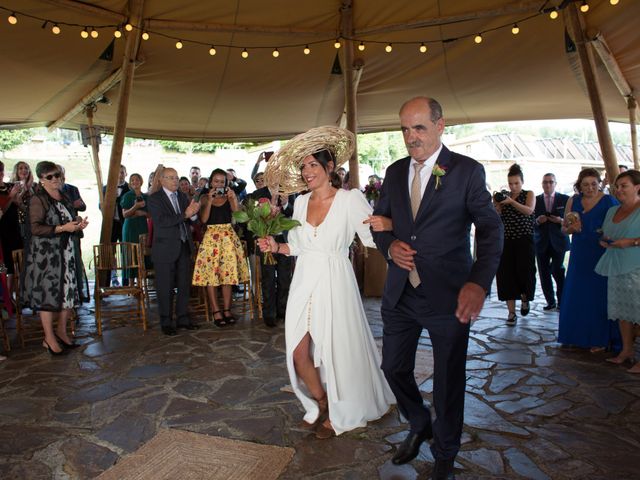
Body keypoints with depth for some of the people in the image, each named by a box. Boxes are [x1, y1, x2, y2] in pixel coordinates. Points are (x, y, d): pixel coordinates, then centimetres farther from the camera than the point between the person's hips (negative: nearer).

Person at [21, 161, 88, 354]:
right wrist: (62, 228, -21)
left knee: (69, 292, 8)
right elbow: (35, 228, -17)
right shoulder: (38, 199, -9)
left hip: (67, 252, 7)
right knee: (48, 294, 0)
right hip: (45, 254, -7)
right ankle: (49, 338, 13)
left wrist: (78, 225, 4)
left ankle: (61, 331, 25)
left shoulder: (64, 198, 13)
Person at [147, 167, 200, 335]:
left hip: (184, 247, 6)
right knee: (166, 288, 3)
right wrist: (184, 215, -25)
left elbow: (191, 219, 8)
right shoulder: (154, 198, -6)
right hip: (165, 249, -5)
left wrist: (193, 212, -15)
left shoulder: (182, 196, 12)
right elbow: (161, 221, -18)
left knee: (184, 285, 11)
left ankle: (182, 318, 24)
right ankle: (166, 322, 15)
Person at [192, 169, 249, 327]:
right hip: (211, 237, -1)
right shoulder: (205, 198, 6)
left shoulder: (229, 197, 8)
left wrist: (234, 198, -21)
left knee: (228, 274, 2)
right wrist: (210, 200, -14)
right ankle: (216, 311, 5)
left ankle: (227, 310, 12)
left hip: (228, 237, 1)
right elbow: (204, 219, -7)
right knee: (211, 275, -3)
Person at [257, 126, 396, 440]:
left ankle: (337, 414, 32)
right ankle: (321, 405, 34)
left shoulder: (351, 200, -9)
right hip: (304, 282, 5)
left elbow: (375, 236, -17)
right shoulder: (301, 202, 8)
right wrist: (276, 247, 0)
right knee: (299, 354, 6)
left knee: (335, 351, 6)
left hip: (333, 284, -5)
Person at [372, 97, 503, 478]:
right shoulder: (395, 172, 8)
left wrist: (479, 282, -27)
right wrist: (389, 245, -7)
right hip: (400, 292, 5)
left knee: (449, 380, 9)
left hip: (449, 294, -4)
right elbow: (379, 219, 16)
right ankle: (419, 427, 45)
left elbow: (490, 228, -12)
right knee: (394, 368, 15)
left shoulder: (468, 170, -6)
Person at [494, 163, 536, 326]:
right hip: (507, 241, 2)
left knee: (525, 272, -4)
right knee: (506, 274, -3)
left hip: (524, 241, -2)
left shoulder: (529, 194, 5)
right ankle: (512, 312, 4)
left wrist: (511, 202, -25)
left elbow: (529, 210, -15)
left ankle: (525, 299, 30)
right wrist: (496, 207, -12)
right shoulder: (504, 196, 11)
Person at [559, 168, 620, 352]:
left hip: (601, 255, -4)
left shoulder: (609, 201, -5)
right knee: (577, 296, 9)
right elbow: (564, 229, 11)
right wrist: (572, 228, -9)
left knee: (599, 297, 0)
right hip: (579, 256, 4)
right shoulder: (573, 201, 6)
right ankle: (579, 336, 23)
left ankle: (600, 339, 13)